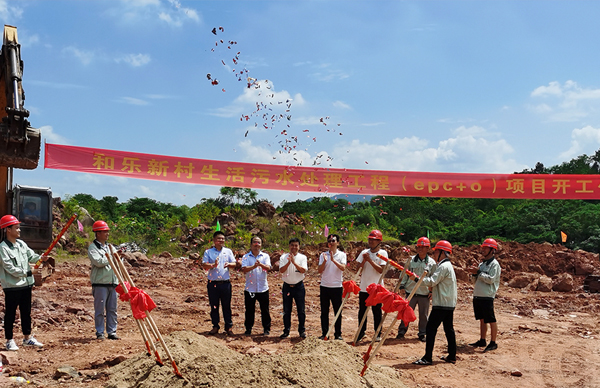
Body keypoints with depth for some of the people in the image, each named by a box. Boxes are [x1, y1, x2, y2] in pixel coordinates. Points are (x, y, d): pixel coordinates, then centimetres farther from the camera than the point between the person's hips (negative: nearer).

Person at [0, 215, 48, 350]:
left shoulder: (21, 243, 8)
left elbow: (31, 255, 3)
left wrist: (40, 258, -16)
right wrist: (24, 272, -13)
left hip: (26, 284, 7)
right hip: (12, 286, -7)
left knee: (26, 312, 15)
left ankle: (27, 338, 26)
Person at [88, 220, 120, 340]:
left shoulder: (109, 246, 20)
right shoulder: (92, 247, -3)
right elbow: (98, 262, -19)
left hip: (112, 282, 6)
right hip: (100, 283, -6)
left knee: (112, 309, 7)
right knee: (100, 310, -1)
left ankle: (112, 332, 13)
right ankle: (100, 333, 7)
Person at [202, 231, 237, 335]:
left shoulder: (228, 251, 10)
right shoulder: (208, 252, 5)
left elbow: (234, 264, 5)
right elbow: (204, 265, -5)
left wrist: (229, 264, -17)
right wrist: (213, 265, -23)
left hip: (225, 283, 1)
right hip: (213, 283, -1)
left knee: (226, 306, 4)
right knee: (214, 306, 6)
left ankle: (229, 327, 12)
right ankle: (215, 326, 17)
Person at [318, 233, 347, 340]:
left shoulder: (342, 255, 1)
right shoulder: (323, 255, 6)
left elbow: (343, 267, -15)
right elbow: (320, 270, -2)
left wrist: (333, 260, -27)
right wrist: (325, 261, -18)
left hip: (337, 287, -2)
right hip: (324, 286, 2)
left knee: (338, 312, 3)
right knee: (324, 312, 5)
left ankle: (338, 334, 12)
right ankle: (324, 333, 13)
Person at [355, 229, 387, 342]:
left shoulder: (382, 253, -4)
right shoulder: (365, 252, 7)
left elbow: (381, 270, -14)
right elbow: (359, 269, 5)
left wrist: (370, 260, -18)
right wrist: (364, 260, -11)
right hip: (364, 287, 4)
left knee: (377, 311, 4)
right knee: (362, 310, 7)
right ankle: (361, 332, 18)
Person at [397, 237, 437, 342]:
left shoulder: (432, 262, 1)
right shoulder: (411, 260, 2)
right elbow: (405, 273, 9)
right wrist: (402, 285, 1)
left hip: (425, 293, 0)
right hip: (411, 292, 0)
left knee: (423, 314, 8)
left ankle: (422, 334, 22)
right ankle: (401, 331, 17)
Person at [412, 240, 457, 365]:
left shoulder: (444, 266, -15)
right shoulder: (448, 266, 18)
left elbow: (432, 281, -21)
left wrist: (416, 279, -15)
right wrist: (434, 292, 17)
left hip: (441, 305, -11)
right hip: (449, 304, 11)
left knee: (431, 329, -9)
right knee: (449, 329, 14)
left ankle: (427, 358, -9)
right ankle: (452, 356, 19)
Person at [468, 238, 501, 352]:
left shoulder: (494, 264, -9)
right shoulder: (482, 263, 17)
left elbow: (491, 279, -19)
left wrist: (479, 272, -17)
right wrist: (475, 273, 2)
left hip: (487, 296, -8)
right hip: (477, 295, 8)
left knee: (491, 320, -1)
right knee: (482, 319, 15)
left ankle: (493, 343, 5)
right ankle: (482, 340, 23)